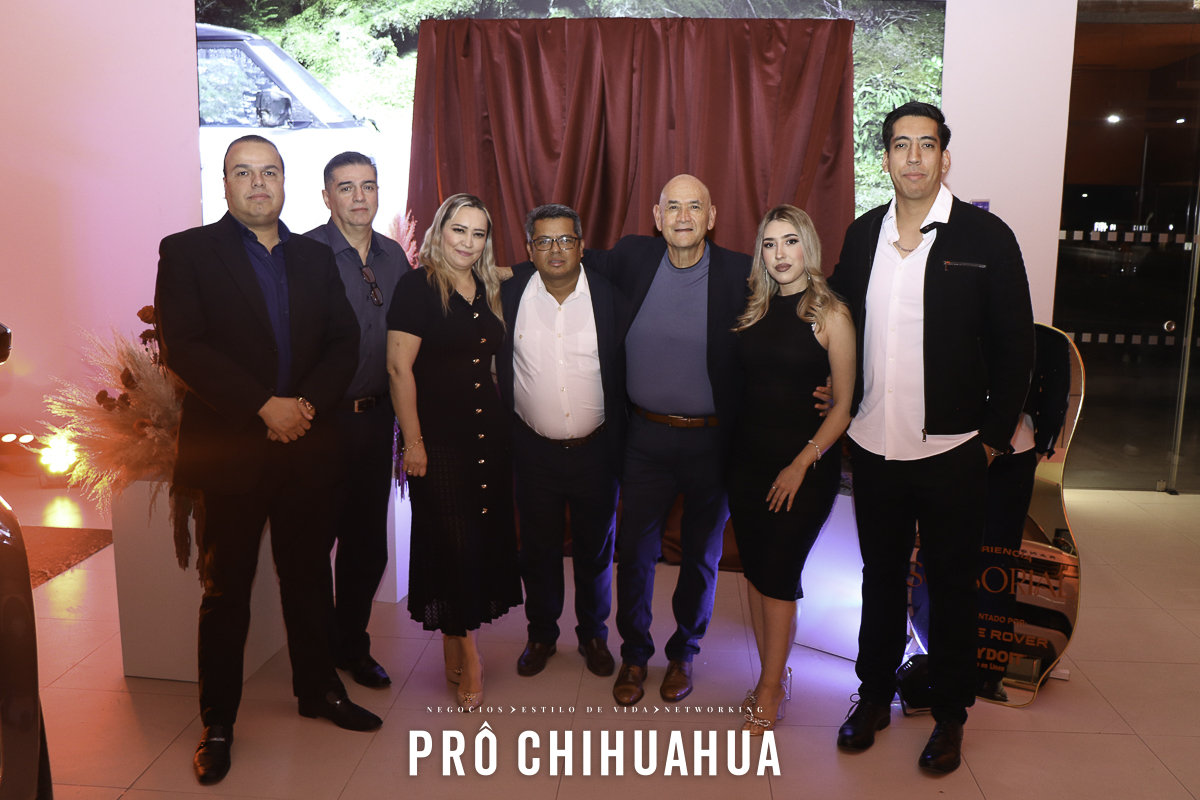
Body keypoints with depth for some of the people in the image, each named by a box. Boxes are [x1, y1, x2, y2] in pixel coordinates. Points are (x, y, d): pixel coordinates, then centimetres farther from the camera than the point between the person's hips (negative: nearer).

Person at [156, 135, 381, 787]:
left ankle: (318, 689, 32)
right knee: (226, 588, 8)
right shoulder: (188, 252, 0)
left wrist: (308, 402, -11)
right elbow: (183, 346, -12)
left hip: (307, 446, 4)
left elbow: (344, 342, 6)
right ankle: (218, 721, 22)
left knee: (308, 575, 15)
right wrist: (265, 406, -18)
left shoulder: (315, 257, 11)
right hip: (229, 451, -3)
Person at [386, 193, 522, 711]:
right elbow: (399, 367, -12)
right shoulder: (418, 286, -7)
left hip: (490, 435, 6)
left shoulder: (487, 290, 12)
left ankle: (457, 647, 29)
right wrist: (413, 442, -14)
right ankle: (467, 656, 16)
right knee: (453, 543, -1)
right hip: (440, 440, -6)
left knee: (486, 541, 10)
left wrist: (504, 425, 13)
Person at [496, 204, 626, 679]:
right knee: (538, 550, 15)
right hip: (533, 449, 1)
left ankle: (594, 635, 36)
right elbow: (498, 366, 4)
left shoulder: (609, 294, -7)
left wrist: (619, 442, -3)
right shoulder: (509, 291, -4)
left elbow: (625, 371, -2)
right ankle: (541, 634, 36)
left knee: (595, 550, 15)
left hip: (595, 449, 0)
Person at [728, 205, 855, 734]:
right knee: (756, 571, 9)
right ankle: (773, 678, 25)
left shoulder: (830, 315, -7)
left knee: (778, 573, -2)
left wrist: (802, 463, -15)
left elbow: (844, 405, -8)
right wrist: (729, 445, 1)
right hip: (748, 457, 5)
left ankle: (769, 690, 14)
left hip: (805, 464, -5)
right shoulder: (754, 311, 8)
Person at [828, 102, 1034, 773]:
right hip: (874, 448, 3)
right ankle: (875, 697, 34)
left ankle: (951, 716, 29)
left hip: (953, 454, -3)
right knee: (881, 578, 17)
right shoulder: (864, 233, 4)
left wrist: (994, 435, -7)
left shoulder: (986, 236, -7)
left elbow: (1015, 346, -5)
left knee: (952, 589, 11)